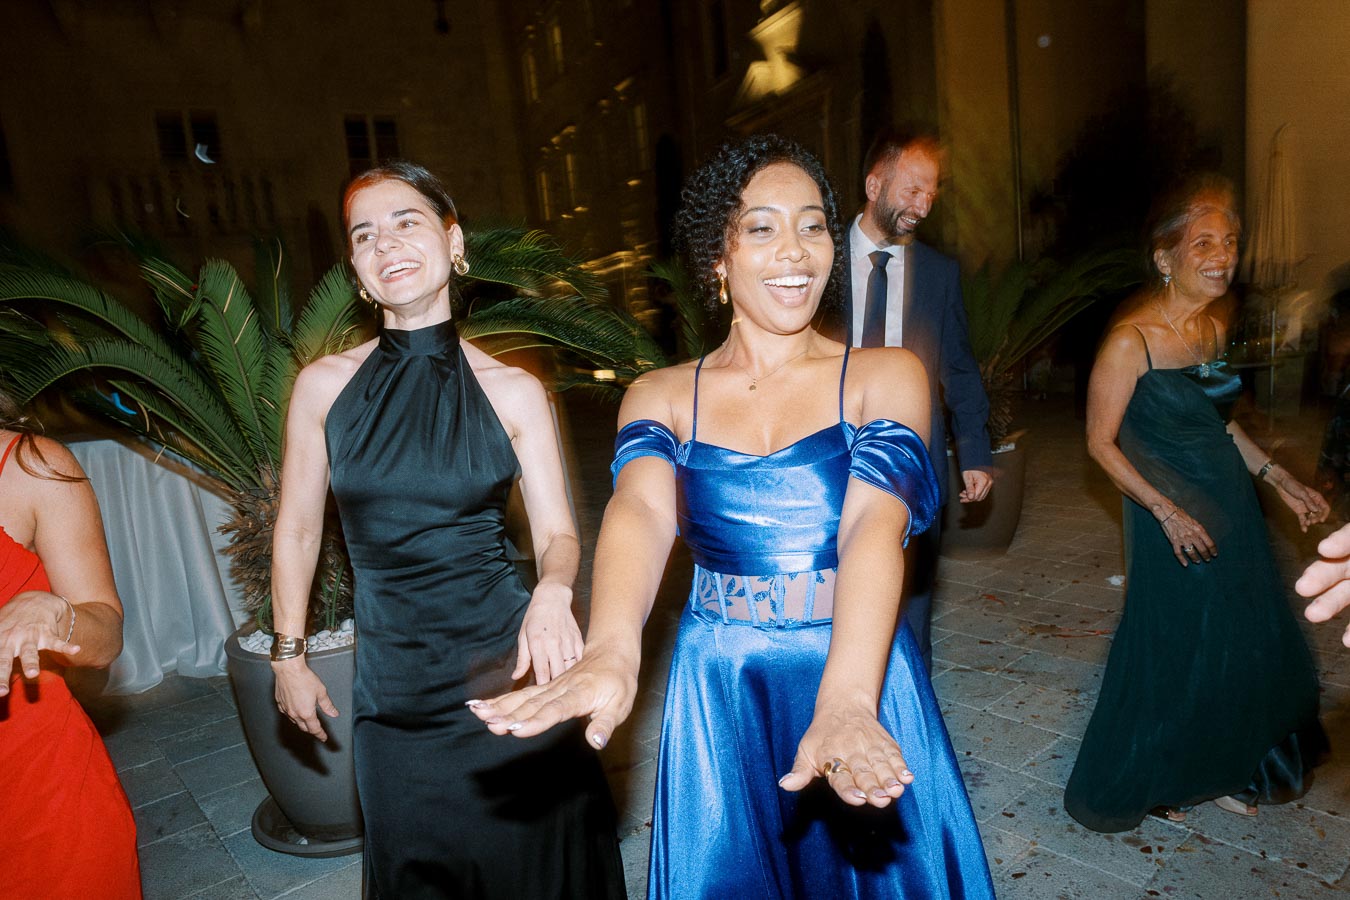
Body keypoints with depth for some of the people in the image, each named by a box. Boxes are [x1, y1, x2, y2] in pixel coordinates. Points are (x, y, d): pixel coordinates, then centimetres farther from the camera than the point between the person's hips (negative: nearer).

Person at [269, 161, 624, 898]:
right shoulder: (324, 385, -3)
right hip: (392, 684, 2)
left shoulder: (512, 391, -6)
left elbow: (557, 533, -7)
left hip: (506, 666, -1)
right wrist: (289, 654, 9)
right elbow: (297, 530, 7)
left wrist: (551, 593, -28)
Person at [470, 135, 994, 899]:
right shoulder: (662, 395, -2)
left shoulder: (886, 377, -5)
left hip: (862, 683, 0)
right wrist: (612, 654, -41)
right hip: (716, 697, 1)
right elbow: (642, 508, -21)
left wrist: (846, 700, -38)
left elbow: (876, 522, -22)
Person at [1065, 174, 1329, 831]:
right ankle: (1140, 783, 29)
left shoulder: (1213, 329, 5)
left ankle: (1218, 772, 39)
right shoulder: (1131, 341, -19)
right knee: (1171, 650, 4)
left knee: (1242, 644, 16)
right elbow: (1101, 442, -17)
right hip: (1170, 518, -7)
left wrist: (1280, 481, 9)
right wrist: (1167, 512, -20)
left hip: (1230, 508, 8)